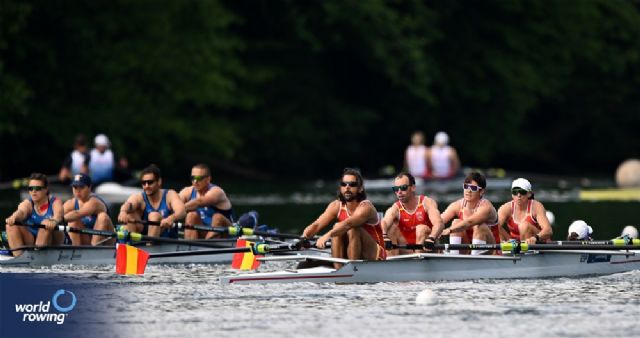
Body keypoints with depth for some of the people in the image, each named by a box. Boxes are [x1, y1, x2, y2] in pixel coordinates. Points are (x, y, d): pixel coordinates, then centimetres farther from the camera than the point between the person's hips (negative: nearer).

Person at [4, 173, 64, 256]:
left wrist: (53, 221, -55)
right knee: (11, 225, -18)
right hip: (30, 242, 3)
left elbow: (58, 214, -29)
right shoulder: (27, 203, 0)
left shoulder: (55, 202, -5)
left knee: (45, 224, -31)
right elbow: (21, 212, -24)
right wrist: (13, 217, -50)